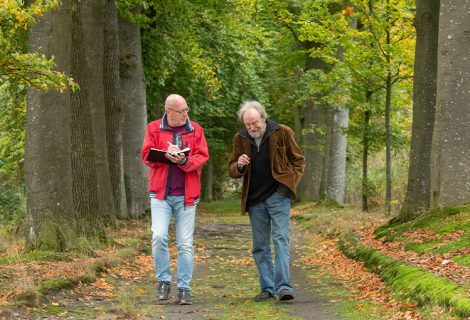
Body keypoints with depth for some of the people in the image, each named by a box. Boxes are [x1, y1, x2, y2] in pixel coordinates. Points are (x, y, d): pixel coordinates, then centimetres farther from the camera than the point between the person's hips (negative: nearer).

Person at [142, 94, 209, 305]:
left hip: (186, 195, 1)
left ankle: (184, 289, 8)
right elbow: (147, 155, 0)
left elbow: (202, 156, -1)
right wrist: (166, 154, -17)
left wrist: (184, 161, -19)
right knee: (159, 236, -15)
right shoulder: (154, 129, 6)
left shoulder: (195, 130, 7)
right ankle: (164, 281, 3)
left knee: (185, 244, 1)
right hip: (160, 194, -1)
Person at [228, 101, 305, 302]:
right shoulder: (240, 139, 4)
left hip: (278, 196, -4)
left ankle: (283, 287, -19)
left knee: (280, 240, -14)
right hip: (254, 200, 4)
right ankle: (267, 288, 15)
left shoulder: (282, 133, -5)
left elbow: (298, 160, 6)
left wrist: (292, 181, -7)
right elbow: (232, 171, 9)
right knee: (260, 247, 7)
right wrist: (239, 166, -15)